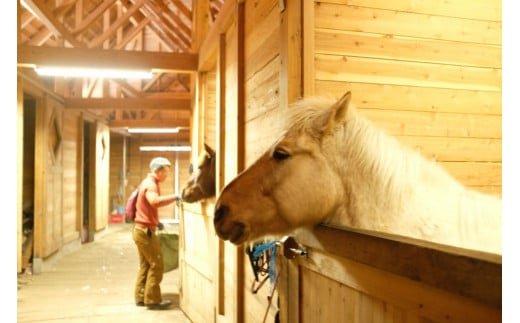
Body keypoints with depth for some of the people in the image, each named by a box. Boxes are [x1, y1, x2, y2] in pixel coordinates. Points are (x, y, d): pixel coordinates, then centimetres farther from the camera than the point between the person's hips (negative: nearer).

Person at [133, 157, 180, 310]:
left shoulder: (147, 183, 16)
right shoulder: (151, 184, -17)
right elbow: (155, 201, -39)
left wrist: (156, 221, 18)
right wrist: (174, 197, -35)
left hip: (141, 229, 10)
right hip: (145, 231, -10)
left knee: (145, 265, 15)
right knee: (156, 264, -4)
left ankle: (141, 297, 22)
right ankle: (152, 299, 2)